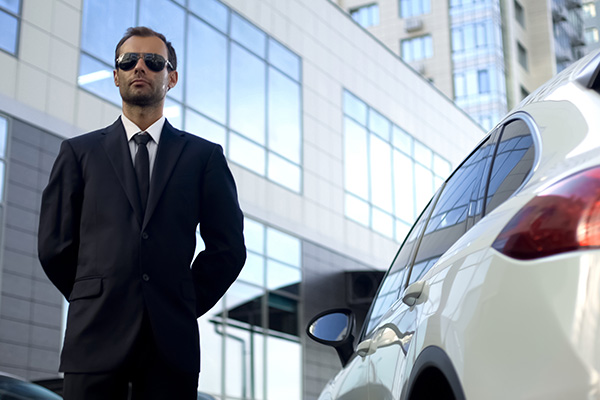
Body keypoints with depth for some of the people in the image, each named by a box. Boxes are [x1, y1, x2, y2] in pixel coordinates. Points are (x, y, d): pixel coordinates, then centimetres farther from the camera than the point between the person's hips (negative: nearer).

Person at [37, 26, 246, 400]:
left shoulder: (204, 155, 11)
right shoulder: (79, 151, 12)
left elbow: (228, 247, 10)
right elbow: (54, 244, 10)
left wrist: (184, 306, 7)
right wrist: (98, 302, 9)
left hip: (172, 341, 0)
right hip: (97, 337, 0)